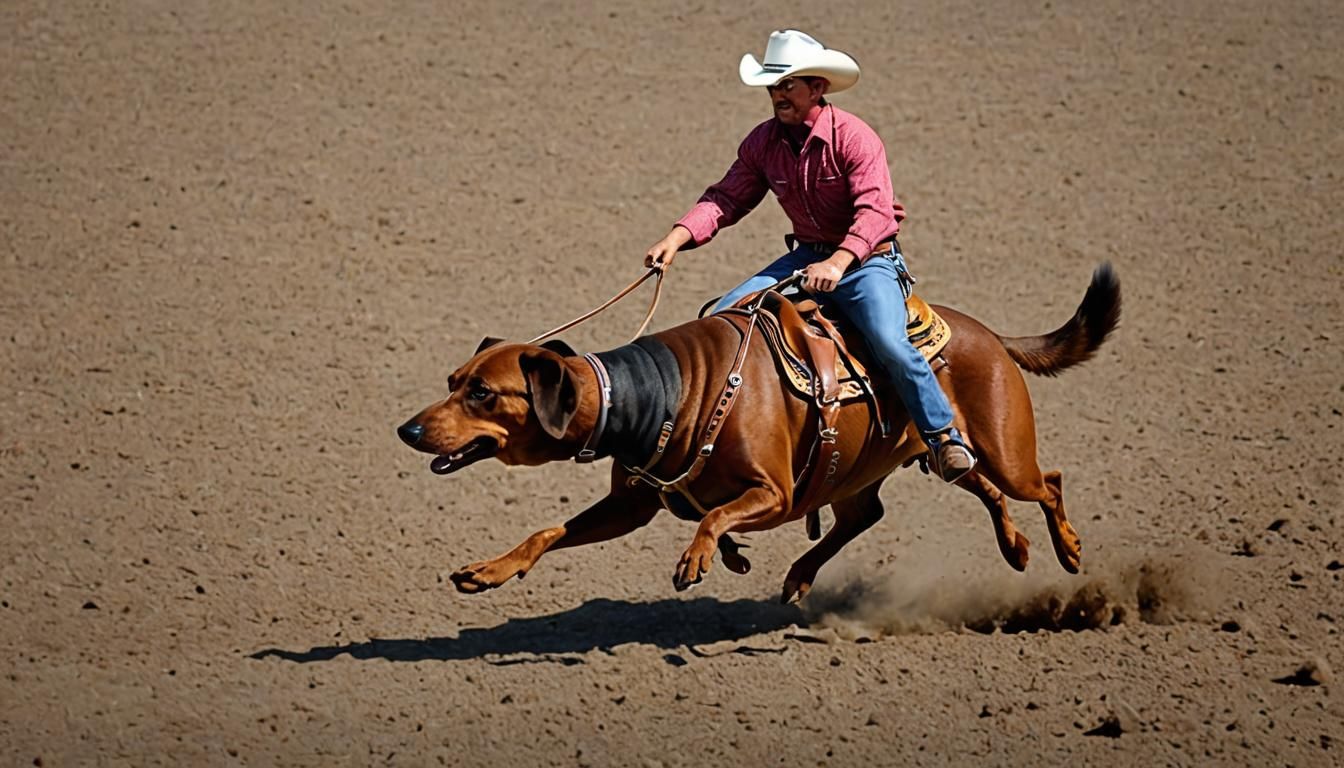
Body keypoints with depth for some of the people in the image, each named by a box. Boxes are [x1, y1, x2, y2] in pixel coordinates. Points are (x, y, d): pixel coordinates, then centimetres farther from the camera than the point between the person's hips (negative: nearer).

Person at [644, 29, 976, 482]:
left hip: (867, 258, -6)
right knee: (724, 318, -7)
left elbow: (876, 211, -29)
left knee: (889, 344, -29)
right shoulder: (763, 142, 0)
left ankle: (943, 438, -14)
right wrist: (678, 237, -23)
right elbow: (727, 198, -4)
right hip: (807, 255, 6)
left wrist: (838, 263, -45)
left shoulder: (854, 138, -19)